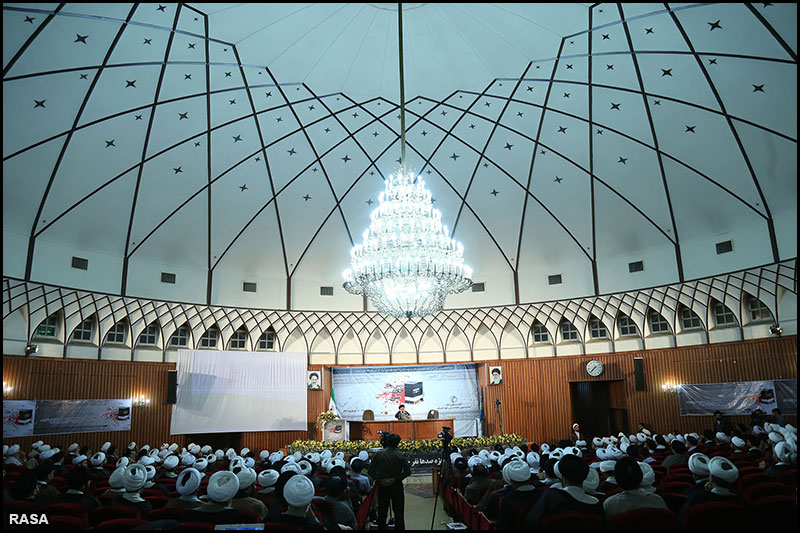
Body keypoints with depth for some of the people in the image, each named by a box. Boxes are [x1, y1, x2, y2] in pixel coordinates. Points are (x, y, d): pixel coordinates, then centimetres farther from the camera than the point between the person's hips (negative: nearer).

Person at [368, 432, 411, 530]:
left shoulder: (379, 454, -6)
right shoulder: (400, 455, -9)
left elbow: (370, 470, -7)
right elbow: (408, 471, -13)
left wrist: (379, 480, -8)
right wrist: (395, 479, -12)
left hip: (382, 486, 1)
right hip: (397, 487, -1)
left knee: (382, 512, 14)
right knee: (398, 513, 10)